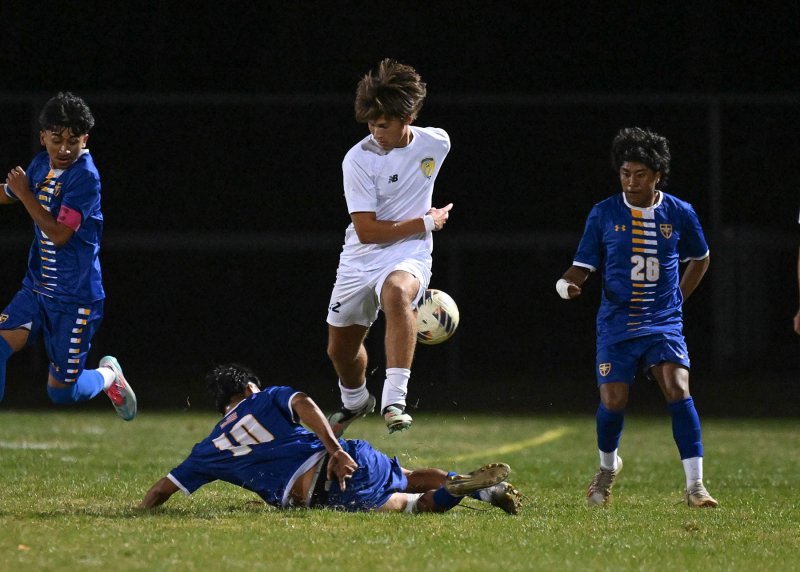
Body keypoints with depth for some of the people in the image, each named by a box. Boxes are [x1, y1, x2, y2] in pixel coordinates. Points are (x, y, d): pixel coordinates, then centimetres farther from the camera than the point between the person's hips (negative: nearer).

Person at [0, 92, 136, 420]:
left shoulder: (85, 177, -19)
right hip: (36, 288, 6)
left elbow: (59, 233, -25)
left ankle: (109, 374, 33)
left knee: (61, 392, 3)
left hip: (75, 298, -6)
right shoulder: (41, 165, 4)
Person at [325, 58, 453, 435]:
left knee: (397, 294, -38)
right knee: (340, 349, 13)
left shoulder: (437, 143, -5)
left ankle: (394, 400, -44)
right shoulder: (358, 159, -16)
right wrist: (426, 223, -13)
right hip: (360, 260, 1)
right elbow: (366, 230, -18)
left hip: (409, 255, -1)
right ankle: (355, 401, 50)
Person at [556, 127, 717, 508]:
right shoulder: (604, 214, 0)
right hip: (616, 324, 0)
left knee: (678, 390, -19)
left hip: (664, 323, 0)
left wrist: (677, 299, 12)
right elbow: (584, 265, 2)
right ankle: (608, 466, 26)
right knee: (612, 401, -7)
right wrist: (567, 283, -20)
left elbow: (700, 258, 20)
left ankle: (695, 486, -17)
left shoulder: (679, 214, 2)